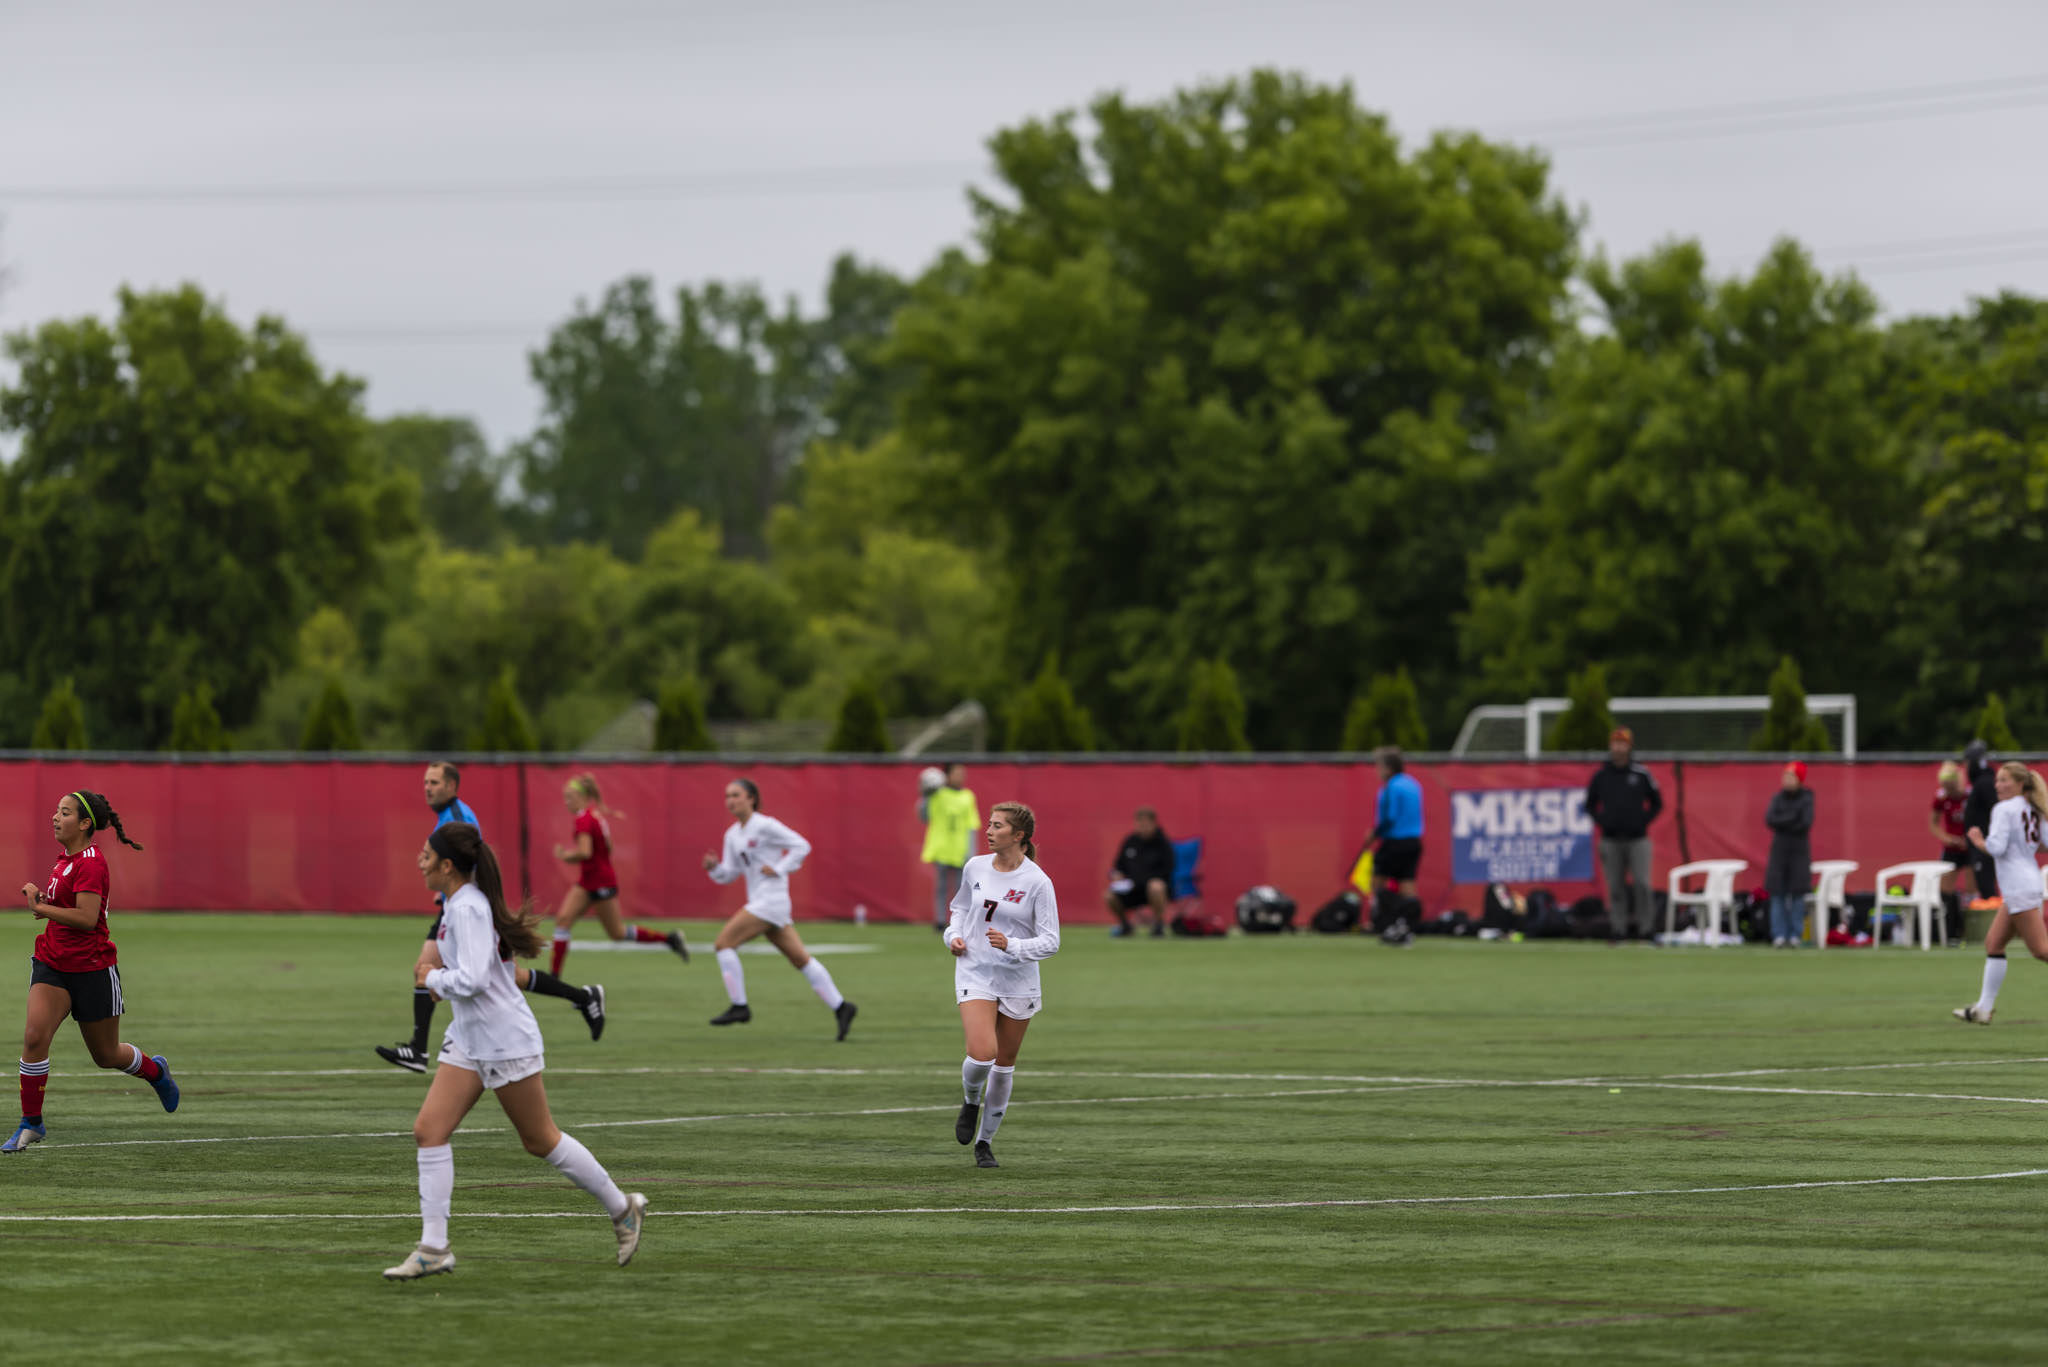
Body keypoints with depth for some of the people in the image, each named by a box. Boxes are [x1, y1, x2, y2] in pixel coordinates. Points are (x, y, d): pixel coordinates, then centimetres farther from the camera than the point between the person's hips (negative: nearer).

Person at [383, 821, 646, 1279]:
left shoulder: (468, 908, -22)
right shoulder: (454, 903, 8)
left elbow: (472, 980, -30)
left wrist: (435, 978, -13)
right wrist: (441, 977, 9)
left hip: (507, 1041, -9)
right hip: (467, 1039, 9)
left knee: (540, 1141, 4)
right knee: (429, 1129, -3)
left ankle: (622, 1209, 23)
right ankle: (434, 1247, -5)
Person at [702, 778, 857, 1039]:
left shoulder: (765, 826, -9)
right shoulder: (732, 835, 14)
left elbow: (801, 846, -9)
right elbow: (729, 873, 17)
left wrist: (778, 869, -15)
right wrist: (714, 867, -3)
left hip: (772, 899, -9)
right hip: (758, 900, 9)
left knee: (725, 942, -11)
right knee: (800, 959, 7)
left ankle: (739, 1007, -8)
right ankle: (840, 1006, 9)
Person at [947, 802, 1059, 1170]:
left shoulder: (1037, 882, -11)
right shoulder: (975, 867, 0)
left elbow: (1050, 941, -9)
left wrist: (1011, 945, -25)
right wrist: (954, 935, 2)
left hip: (1018, 983, -1)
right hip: (975, 974, 1)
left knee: (1005, 1063, 9)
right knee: (982, 1053, -20)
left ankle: (985, 1142, 26)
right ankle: (970, 1102, 13)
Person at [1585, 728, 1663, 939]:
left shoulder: (1641, 774, 3)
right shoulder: (1600, 776, 7)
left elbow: (1657, 803, 10)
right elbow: (1589, 805, 16)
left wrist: (1644, 821, -3)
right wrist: (1601, 821, 0)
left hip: (1637, 840, -2)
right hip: (1611, 840, 2)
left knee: (1641, 883, -9)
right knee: (1615, 885, 2)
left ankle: (1645, 926, -4)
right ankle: (1619, 928, 7)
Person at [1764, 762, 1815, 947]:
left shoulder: (1806, 798, -2)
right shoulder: (1778, 798, 6)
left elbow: (1806, 824, -14)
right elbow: (1770, 820, -7)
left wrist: (1782, 824, -10)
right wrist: (1791, 818, -14)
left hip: (1799, 850, -2)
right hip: (1779, 850, 2)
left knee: (1797, 894, -4)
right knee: (1778, 894, -3)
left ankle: (1795, 936, 0)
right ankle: (1779, 936, -1)